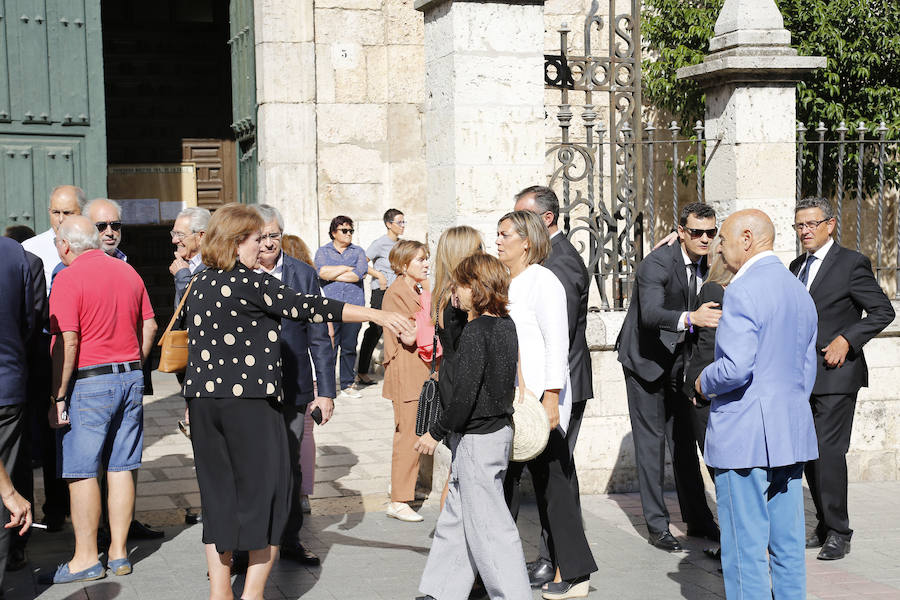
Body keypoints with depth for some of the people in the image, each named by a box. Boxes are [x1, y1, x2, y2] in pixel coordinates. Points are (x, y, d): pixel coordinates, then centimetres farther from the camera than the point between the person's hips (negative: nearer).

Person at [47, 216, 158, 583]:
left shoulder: (69, 278, -10)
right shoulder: (128, 272, 10)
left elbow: (66, 342, -16)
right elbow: (149, 326, 13)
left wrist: (58, 397, -13)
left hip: (89, 383, -6)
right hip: (130, 379, 7)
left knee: (82, 472, 1)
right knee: (121, 468, 9)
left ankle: (86, 558, 5)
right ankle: (118, 552, 14)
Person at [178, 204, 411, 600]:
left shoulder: (197, 286, 10)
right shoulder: (250, 283, -10)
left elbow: (180, 325, 23)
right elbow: (310, 307, -14)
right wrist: (377, 315, -12)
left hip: (202, 400, 7)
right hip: (250, 402, -7)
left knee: (218, 496, 12)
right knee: (265, 493, 5)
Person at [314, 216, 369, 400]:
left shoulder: (358, 251, 13)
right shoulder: (322, 251, 10)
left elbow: (359, 274, -5)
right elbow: (322, 272, -9)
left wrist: (333, 274, -2)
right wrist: (348, 268, -4)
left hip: (354, 306, 2)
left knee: (349, 347, 3)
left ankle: (347, 385, 12)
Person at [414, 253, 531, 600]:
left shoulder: (475, 331, -19)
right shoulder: (506, 325, 7)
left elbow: (465, 391, -23)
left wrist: (437, 432, -12)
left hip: (477, 438, -10)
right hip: (499, 429, 10)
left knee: (486, 523, -2)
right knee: (457, 516, 17)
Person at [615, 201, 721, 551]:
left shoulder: (705, 264, -2)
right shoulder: (657, 264, -25)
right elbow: (650, 313, -41)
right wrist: (690, 319, -56)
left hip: (677, 357, 6)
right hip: (645, 358, -6)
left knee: (683, 439, 10)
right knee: (650, 440, -2)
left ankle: (698, 520, 17)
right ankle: (657, 526, 5)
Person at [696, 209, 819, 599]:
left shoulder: (742, 291, -14)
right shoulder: (800, 292, 14)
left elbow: (736, 367, -24)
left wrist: (703, 383, -5)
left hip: (744, 435, -9)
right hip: (792, 434, 9)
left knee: (745, 546, -3)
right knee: (787, 542, 13)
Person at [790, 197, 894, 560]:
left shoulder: (850, 263, -6)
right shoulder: (797, 266, 16)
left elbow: (883, 311, -7)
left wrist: (846, 339, -16)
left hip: (836, 373, -7)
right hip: (803, 376, 7)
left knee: (828, 450, -10)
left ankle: (838, 533, -2)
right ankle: (825, 526, 18)